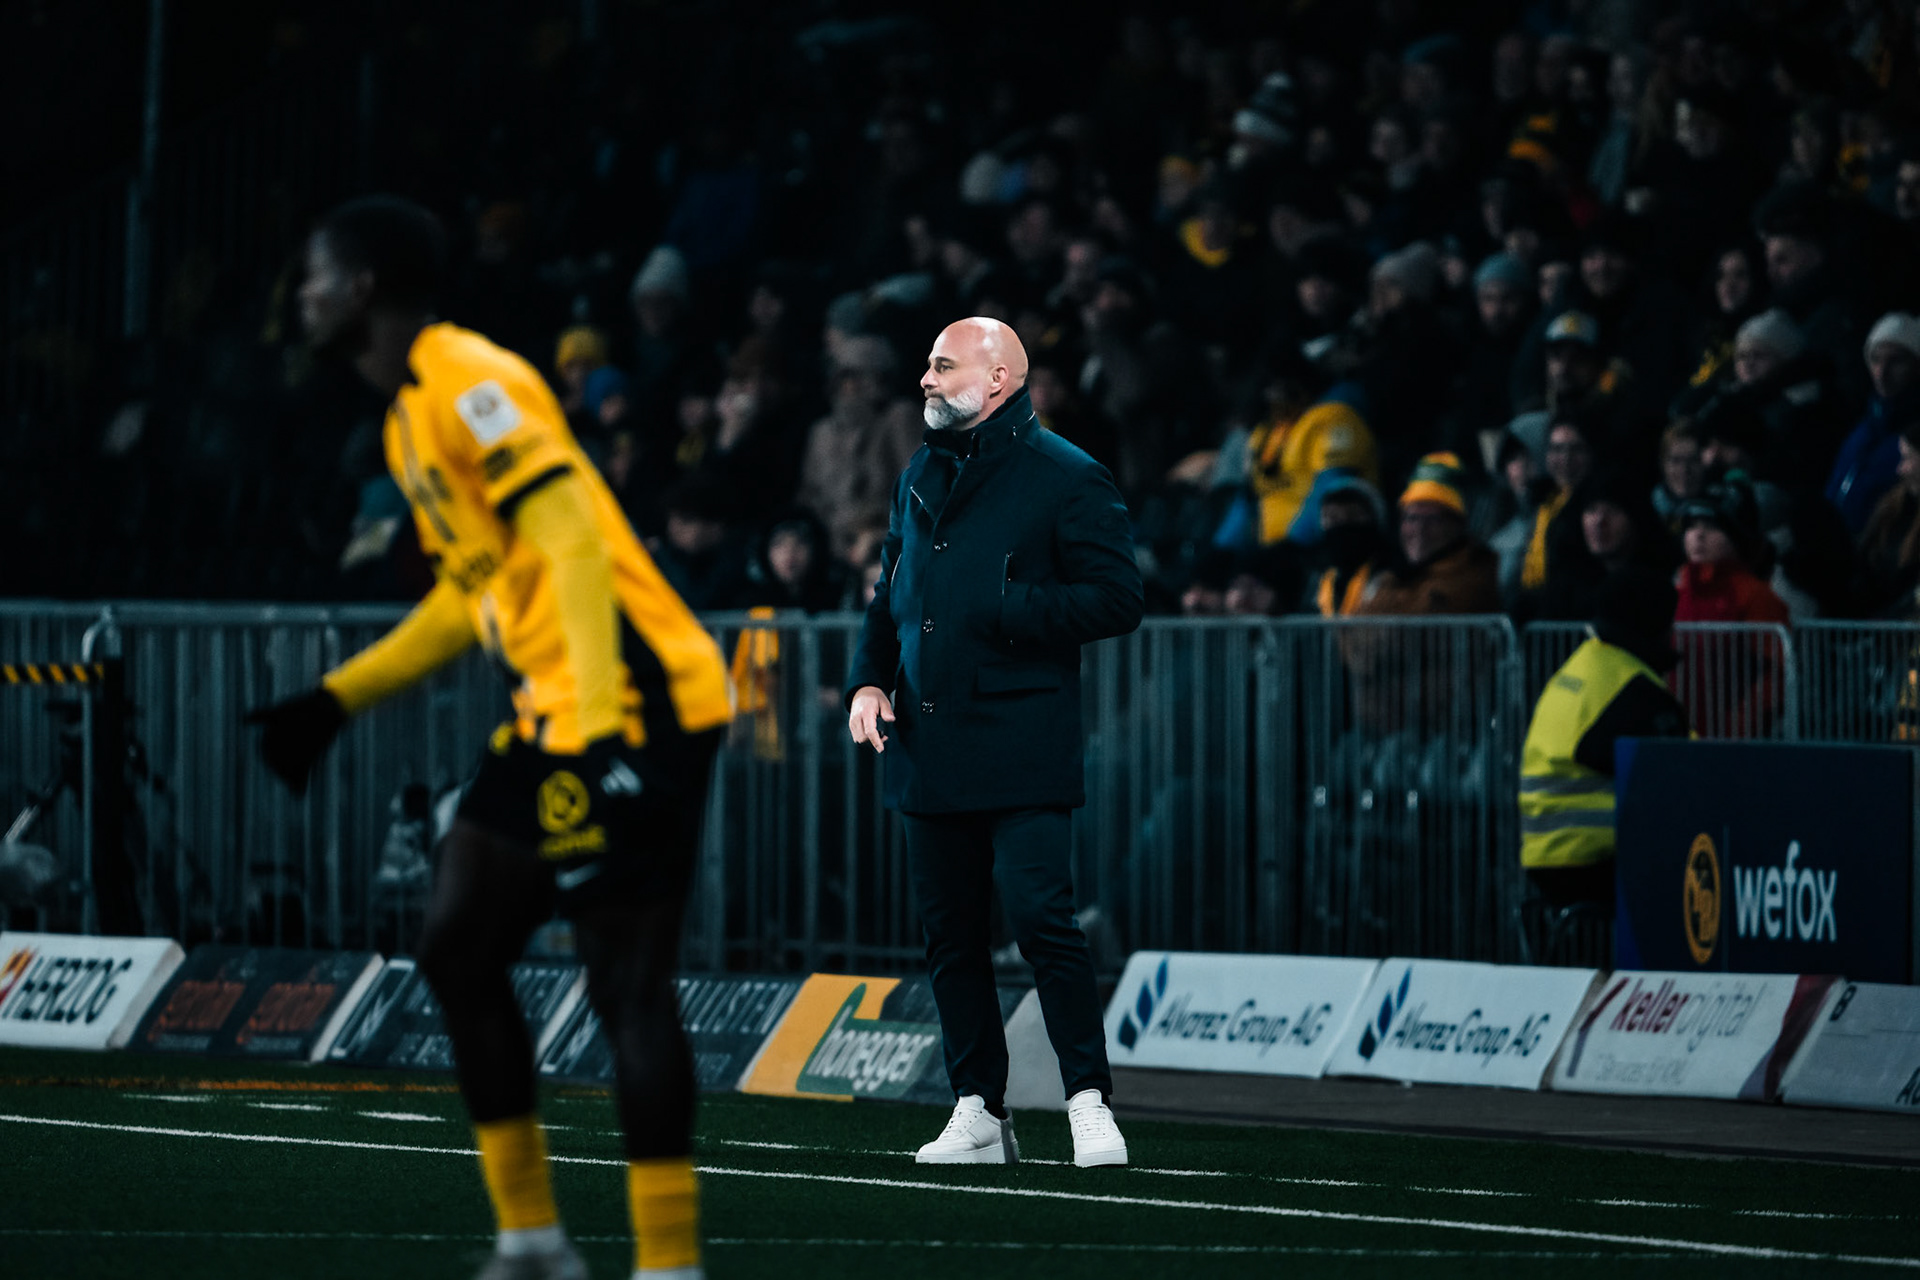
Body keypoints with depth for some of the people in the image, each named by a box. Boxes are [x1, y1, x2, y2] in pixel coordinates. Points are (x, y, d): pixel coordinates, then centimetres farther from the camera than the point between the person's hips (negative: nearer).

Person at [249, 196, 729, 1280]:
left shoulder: (472, 386, -12)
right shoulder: (411, 419, 19)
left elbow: (574, 546, -21)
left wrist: (601, 733, -29)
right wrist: (338, 702, 26)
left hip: (638, 703, -10)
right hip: (553, 713, 10)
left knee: (627, 981, -11)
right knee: (457, 948, 11)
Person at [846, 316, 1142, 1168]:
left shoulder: (1066, 479, -4)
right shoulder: (922, 477, 17)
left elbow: (1117, 601, -8)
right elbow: (891, 595, 26)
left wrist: (1006, 610, -16)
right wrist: (869, 680, 10)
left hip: (1021, 746, -7)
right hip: (927, 744, 7)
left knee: (1042, 919, -14)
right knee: (950, 931, 7)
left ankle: (1089, 1100, -8)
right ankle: (979, 1113, 13)